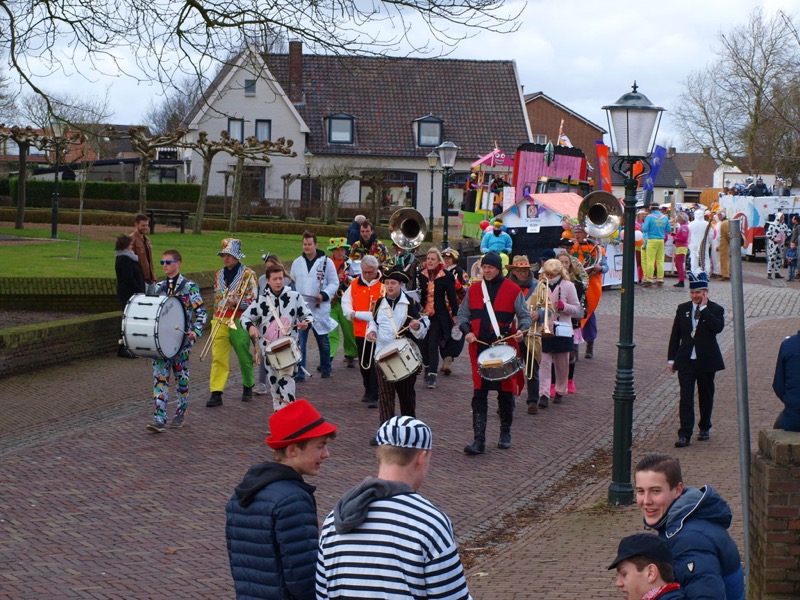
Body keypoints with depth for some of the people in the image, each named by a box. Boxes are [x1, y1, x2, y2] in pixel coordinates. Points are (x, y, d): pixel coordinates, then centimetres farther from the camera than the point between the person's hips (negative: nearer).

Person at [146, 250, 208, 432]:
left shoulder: (189, 287, -4)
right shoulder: (159, 287, 11)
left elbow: (201, 312, -6)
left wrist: (196, 331, -18)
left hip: (181, 338, -4)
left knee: (181, 376, 7)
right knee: (160, 376, -5)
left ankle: (180, 415, 21)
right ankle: (159, 419, -9)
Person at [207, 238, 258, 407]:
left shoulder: (248, 274, -4)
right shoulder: (219, 275, 12)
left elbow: (253, 300, -8)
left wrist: (237, 301, -21)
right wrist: (216, 314, 14)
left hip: (239, 321, -4)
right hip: (220, 321, 4)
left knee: (244, 357, 9)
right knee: (218, 357, -7)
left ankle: (248, 387, 30)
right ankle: (216, 393, -10)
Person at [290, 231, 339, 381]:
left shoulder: (326, 262, -3)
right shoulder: (297, 263, 9)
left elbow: (334, 283, -3)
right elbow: (292, 283, 14)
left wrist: (324, 295, -18)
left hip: (319, 308, -2)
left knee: (323, 340, 11)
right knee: (300, 341, -4)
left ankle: (326, 369, 28)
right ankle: (299, 372, -1)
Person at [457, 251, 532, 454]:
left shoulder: (512, 290, -1)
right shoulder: (474, 290, 7)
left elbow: (525, 316, 1)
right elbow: (462, 314, 12)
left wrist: (521, 329, -20)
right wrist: (466, 331, -7)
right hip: (479, 348, 2)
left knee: (506, 392, 9)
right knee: (479, 394, -5)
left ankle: (505, 433, 28)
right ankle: (479, 441, -5)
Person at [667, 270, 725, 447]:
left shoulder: (715, 310, -3)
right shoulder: (682, 309, 6)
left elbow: (718, 327, -23)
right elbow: (675, 335, 9)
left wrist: (704, 308, -18)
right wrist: (671, 358, 6)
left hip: (706, 361, -1)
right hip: (686, 360, 1)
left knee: (706, 396, 12)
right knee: (686, 397, -6)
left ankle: (705, 428, 30)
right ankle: (685, 434, -10)